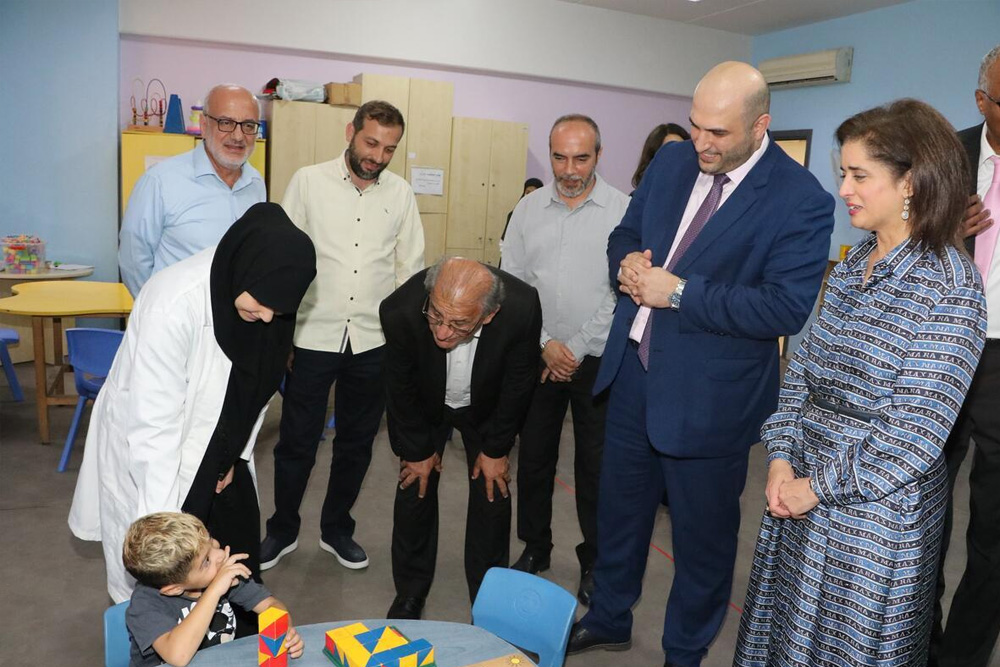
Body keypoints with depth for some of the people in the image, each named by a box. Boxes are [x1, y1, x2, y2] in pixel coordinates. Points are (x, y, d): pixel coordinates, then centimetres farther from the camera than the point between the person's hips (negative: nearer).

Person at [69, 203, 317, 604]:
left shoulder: (264, 301, -14)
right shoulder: (175, 303, -33)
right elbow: (154, 427, -31)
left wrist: (237, 455, 2)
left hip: (218, 451, 6)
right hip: (147, 457, -5)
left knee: (239, 561, 14)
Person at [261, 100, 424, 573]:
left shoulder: (401, 194, 4)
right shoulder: (308, 181, -3)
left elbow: (411, 268, 8)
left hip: (374, 341, 2)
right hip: (313, 336, -2)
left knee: (356, 444, 14)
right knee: (296, 443, 8)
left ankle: (336, 529, 34)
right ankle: (283, 530, 31)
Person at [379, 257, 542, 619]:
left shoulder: (523, 308, -38)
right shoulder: (400, 310, -37)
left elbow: (518, 384, -19)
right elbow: (400, 387, -18)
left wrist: (496, 448, -9)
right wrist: (417, 449, -7)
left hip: (486, 409, 0)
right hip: (425, 407, 0)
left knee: (492, 495, 3)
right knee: (415, 489, 4)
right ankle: (410, 591, 26)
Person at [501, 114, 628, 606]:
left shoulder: (623, 211, -5)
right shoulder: (529, 209, 4)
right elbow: (511, 283, 4)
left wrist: (578, 349, -10)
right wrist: (545, 343, -5)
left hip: (598, 360, -2)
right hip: (537, 356, 3)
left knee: (595, 466, 6)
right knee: (534, 458, 12)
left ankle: (595, 562, 24)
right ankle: (534, 548, 31)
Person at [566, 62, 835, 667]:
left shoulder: (802, 201, -15)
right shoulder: (671, 162, 3)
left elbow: (786, 307, -22)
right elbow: (626, 232, 14)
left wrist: (679, 292, -24)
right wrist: (628, 262, -10)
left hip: (708, 396, -6)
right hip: (633, 368, 6)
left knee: (703, 532, 13)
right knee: (620, 505, 22)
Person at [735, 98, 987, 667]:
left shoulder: (950, 287, -16)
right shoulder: (852, 266, 5)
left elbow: (916, 431, -20)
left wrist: (820, 487, -15)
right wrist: (782, 459, -4)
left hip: (877, 510, -6)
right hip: (802, 491, 7)